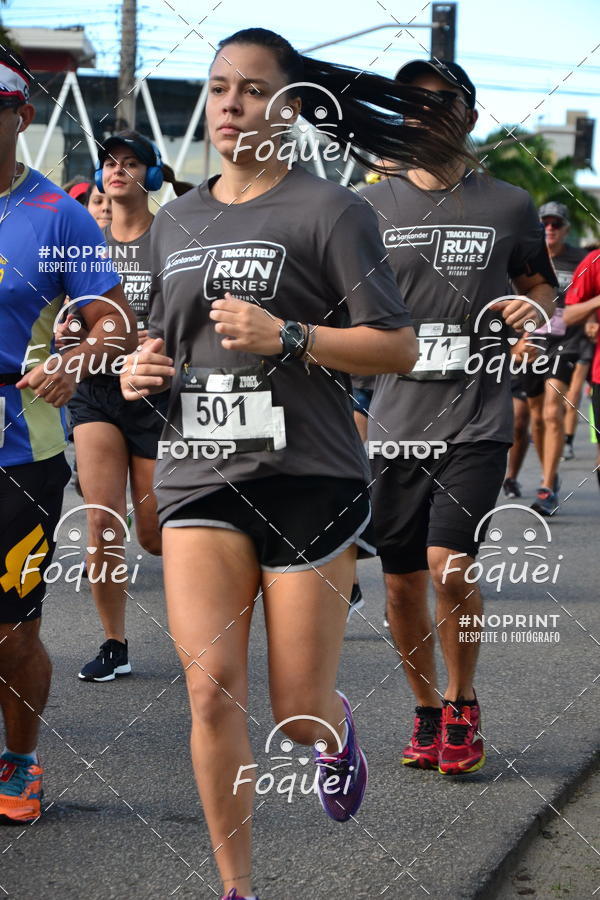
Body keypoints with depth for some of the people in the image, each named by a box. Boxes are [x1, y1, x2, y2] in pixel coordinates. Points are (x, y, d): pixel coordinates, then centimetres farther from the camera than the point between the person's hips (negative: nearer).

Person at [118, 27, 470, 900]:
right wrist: (142, 368, 4)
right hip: (200, 475, 4)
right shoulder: (174, 222, 13)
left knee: (298, 713, 2)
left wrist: (286, 336, -19)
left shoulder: (331, 212, -4)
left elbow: (399, 348, -7)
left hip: (309, 476, -3)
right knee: (213, 692, -10)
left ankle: (338, 730, 41)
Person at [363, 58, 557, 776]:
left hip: (476, 420, -2)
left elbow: (538, 283, 18)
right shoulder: (371, 206, 6)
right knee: (402, 584, 6)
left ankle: (462, 708, 7)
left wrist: (534, 307, -5)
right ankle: (427, 712, 28)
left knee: (449, 567, -16)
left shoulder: (509, 207, 4)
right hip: (394, 421, 2)